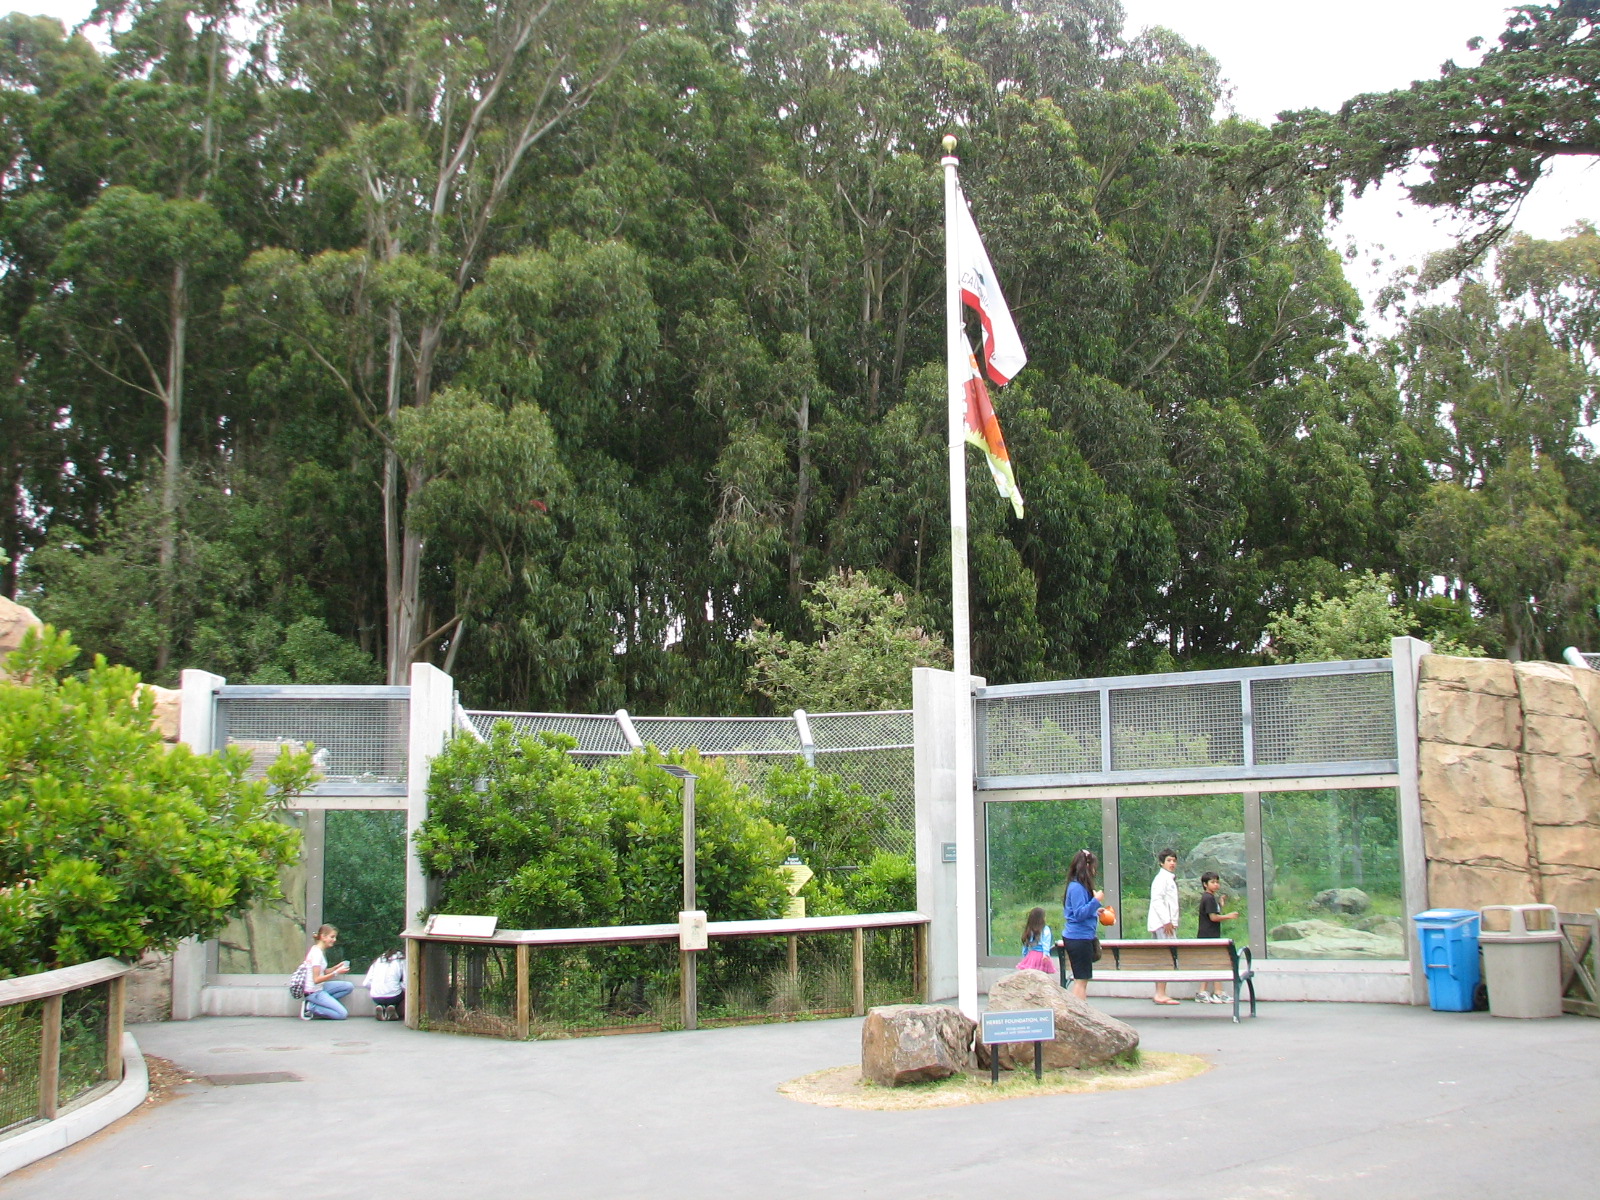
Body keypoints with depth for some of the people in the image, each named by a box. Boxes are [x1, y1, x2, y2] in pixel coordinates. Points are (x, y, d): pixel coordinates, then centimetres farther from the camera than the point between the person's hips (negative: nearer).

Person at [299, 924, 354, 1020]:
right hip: (314, 992, -9)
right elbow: (316, 979, -22)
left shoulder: (320, 951, 10)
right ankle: (311, 1007, -6)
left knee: (349, 986, 2)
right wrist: (336, 972, -22)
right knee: (342, 1014, -13)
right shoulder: (317, 953, -19)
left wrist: (336, 967, -3)